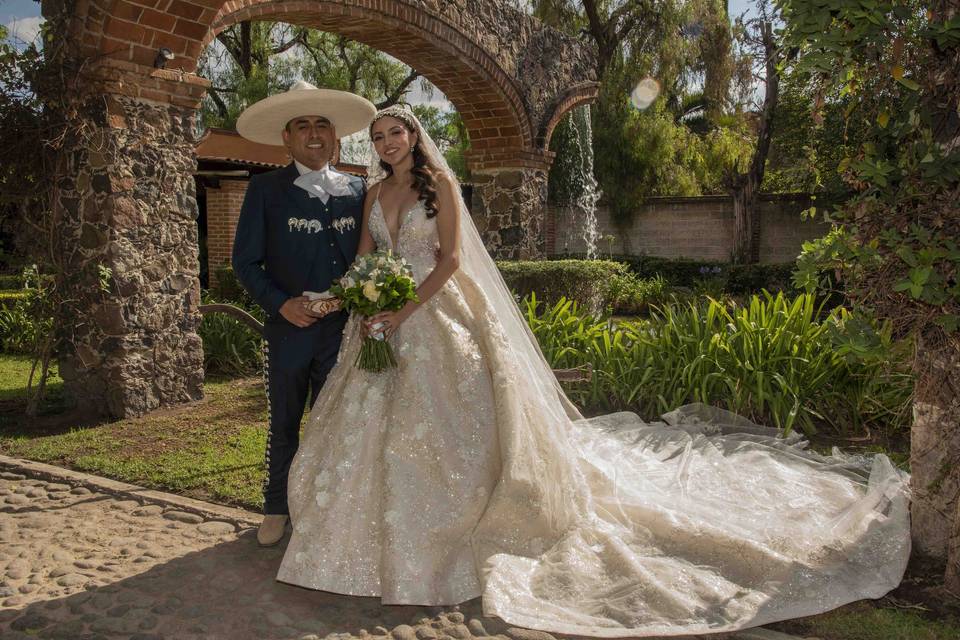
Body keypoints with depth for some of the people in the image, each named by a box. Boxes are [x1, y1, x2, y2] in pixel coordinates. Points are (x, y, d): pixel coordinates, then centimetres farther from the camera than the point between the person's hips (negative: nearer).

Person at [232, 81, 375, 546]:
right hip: (289, 328, -2)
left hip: (344, 329, 2)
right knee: (284, 425, 12)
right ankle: (276, 510, 29)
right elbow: (245, 261, -2)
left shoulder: (356, 190, 7)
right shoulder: (266, 189, 0)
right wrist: (281, 303, -14)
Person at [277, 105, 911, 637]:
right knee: (373, 427, 7)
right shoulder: (375, 193, 13)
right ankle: (381, 534, 22)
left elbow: (451, 260, -12)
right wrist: (364, 310, -7)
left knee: (449, 423, -2)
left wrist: (403, 309, -18)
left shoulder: (438, 182, -4)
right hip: (384, 326, 6)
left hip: (436, 320, -6)